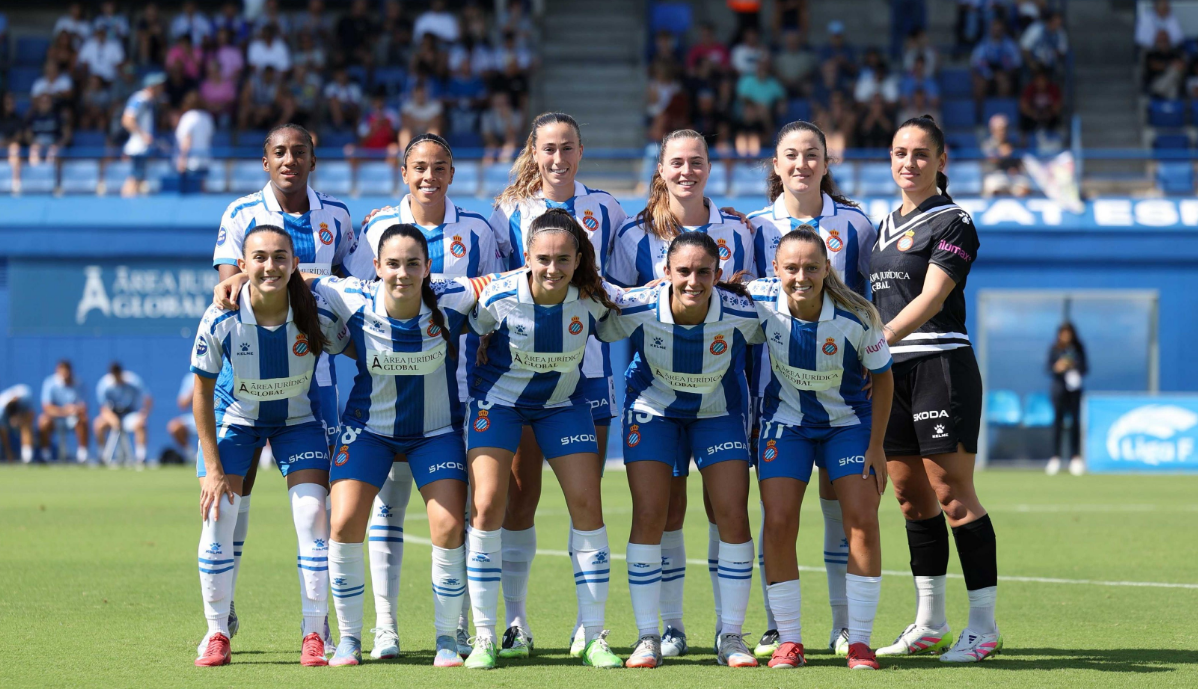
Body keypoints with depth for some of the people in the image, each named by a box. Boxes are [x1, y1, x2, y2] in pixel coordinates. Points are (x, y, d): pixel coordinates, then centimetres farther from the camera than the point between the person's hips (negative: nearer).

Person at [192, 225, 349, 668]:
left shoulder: (318, 317, -27)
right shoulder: (220, 321, -27)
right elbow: (202, 391, -14)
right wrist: (213, 468, -15)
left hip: (298, 419, 0)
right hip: (233, 418, 0)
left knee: (313, 514, -12)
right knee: (218, 516, -9)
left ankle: (314, 636, 0)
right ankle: (217, 636, 5)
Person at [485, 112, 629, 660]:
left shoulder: (603, 208, 7)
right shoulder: (510, 211, 5)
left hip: (588, 363, 1)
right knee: (519, 494, -2)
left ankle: (588, 624, 6)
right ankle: (515, 624, 4)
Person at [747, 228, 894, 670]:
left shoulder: (856, 318, -25)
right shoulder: (760, 301, -22)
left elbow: (882, 377, -9)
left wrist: (876, 446, -9)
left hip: (848, 422, -1)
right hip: (785, 421, 1)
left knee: (862, 520, -12)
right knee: (778, 522, -10)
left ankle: (859, 641, -1)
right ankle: (788, 640, 1)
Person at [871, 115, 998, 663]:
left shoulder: (953, 223, -5)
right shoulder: (883, 226, 17)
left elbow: (930, 299, -17)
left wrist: (879, 340, -27)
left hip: (941, 367, -7)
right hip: (892, 373, 7)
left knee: (952, 496, -8)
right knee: (911, 496, 8)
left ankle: (984, 627, -5)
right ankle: (929, 627, 14)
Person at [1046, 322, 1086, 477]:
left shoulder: (1078, 348, 5)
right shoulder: (1054, 349, 3)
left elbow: (1085, 368, 10)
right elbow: (1049, 369, 4)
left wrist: (1078, 371, -11)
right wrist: (1057, 368, -17)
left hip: (1074, 387, 1)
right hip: (1059, 387, -1)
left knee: (1075, 421, -1)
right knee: (1058, 420, -5)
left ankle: (1075, 458, 3)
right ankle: (1055, 457, -3)